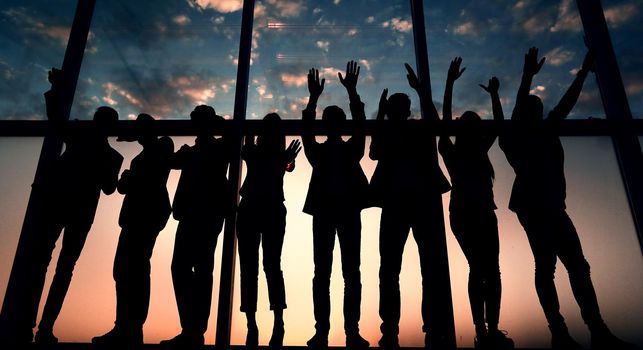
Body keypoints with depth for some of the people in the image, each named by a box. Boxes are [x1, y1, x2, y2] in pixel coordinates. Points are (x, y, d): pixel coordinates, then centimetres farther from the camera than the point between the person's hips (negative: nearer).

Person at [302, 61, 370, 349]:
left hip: (348, 209, 0)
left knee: (351, 271, -3)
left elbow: (360, 123, 0)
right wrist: (314, 96, -11)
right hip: (323, 210, 0)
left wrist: (352, 91, -9)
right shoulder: (317, 151, 13)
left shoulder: (352, 148, 13)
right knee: (322, 271, -3)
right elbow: (306, 128, -2)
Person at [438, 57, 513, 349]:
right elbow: (445, 120, 3)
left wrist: (494, 94, 13)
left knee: (490, 269, -6)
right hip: (463, 213, -3)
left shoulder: (481, 149, 19)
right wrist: (450, 83, 1)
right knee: (479, 268, -11)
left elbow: (499, 124, 16)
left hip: (485, 212, 3)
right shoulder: (450, 150, 9)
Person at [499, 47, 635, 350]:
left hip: (551, 205, 8)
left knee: (577, 264, -1)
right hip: (531, 205, -7)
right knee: (545, 264, -14)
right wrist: (527, 78, -21)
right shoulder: (512, 138, 4)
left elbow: (566, 104, 23)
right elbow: (517, 110, -12)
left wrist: (585, 70, 23)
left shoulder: (545, 132, 22)